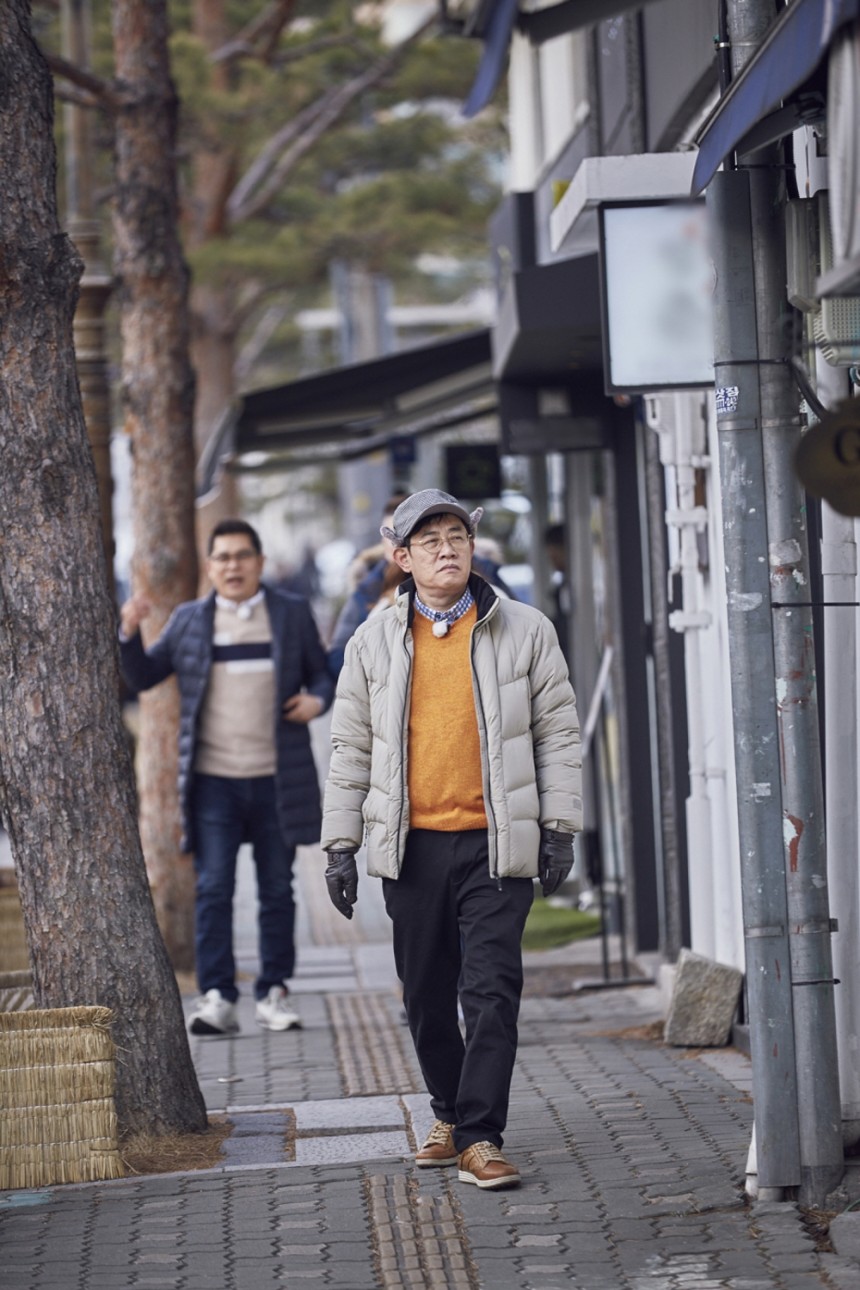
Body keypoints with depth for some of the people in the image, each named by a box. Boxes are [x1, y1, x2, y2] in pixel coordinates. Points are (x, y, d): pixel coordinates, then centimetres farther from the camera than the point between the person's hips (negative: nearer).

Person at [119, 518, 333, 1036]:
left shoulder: (293, 613, 8)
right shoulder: (189, 621, 9)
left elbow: (322, 672, 13)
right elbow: (143, 677, 11)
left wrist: (318, 699, -9)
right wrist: (130, 634, -6)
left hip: (277, 779, 0)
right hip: (213, 780, 0)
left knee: (277, 889, 6)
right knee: (213, 889, -6)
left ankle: (274, 992, 14)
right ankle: (217, 997, -3)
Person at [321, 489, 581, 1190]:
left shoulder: (525, 630, 4)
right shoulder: (376, 641, 7)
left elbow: (558, 732, 6)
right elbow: (351, 747, 11)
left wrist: (558, 828, 0)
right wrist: (341, 843, 6)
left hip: (496, 842, -2)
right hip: (410, 844, 2)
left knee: (491, 990, -9)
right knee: (427, 995, 10)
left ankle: (480, 1137, -7)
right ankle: (452, 1114, 29)